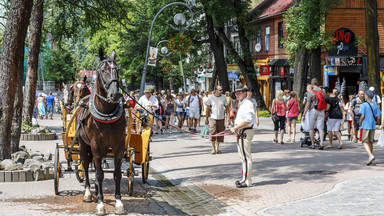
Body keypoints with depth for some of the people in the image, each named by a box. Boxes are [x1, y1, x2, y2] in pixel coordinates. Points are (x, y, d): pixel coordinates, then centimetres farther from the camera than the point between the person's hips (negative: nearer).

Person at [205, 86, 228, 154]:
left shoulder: (224, 97, 1)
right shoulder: (211, 97, -4)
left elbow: (226, 108, 6)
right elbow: (208, 108, 1)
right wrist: (206, 119, 1)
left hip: (221, 118, 2)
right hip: (213, 118, -2)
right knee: (213, 133, -6)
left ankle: (217, 148, 20)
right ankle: (213, 148, 9)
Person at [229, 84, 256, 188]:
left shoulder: (247, 104, -15)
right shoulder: (241, 104, 17)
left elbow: (247, 120, -24)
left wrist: (235, 128, -20)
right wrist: (235, 128, 12)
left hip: (245, 133, -11)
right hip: (241, 133, 11)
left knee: (246, 157, -8)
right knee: (243, 157, 16)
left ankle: (247, 181, -5)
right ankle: (245, 178, 25)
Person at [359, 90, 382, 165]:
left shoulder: (364, 105, -10)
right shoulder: (375, 105, 6)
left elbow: (362, 116, -15)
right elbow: (378, 116, 2)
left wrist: (360, 122, 1)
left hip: (366, 126, -5)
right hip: (373, 125, 5)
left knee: (364, 142, -1)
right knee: (370, 142, 15)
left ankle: (371, 155, -22)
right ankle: (370, 159, 17)